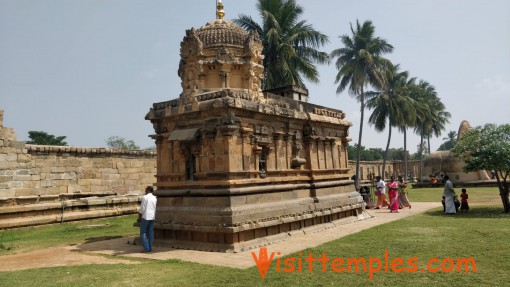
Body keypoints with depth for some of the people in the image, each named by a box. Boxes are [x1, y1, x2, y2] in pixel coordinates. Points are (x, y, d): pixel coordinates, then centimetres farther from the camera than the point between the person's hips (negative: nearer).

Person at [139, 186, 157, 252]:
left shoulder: (145, 197, -11)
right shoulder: (155, 198, 6)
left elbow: (142, 208, -11)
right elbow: (155, 208, 8)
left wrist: (139, 215, 0)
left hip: (145, 217, -5)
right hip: (152, 217, 5)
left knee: (143, 233, 3)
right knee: (151, 233, 9)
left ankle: (147, 248, -3)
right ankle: (150, 248, 9)